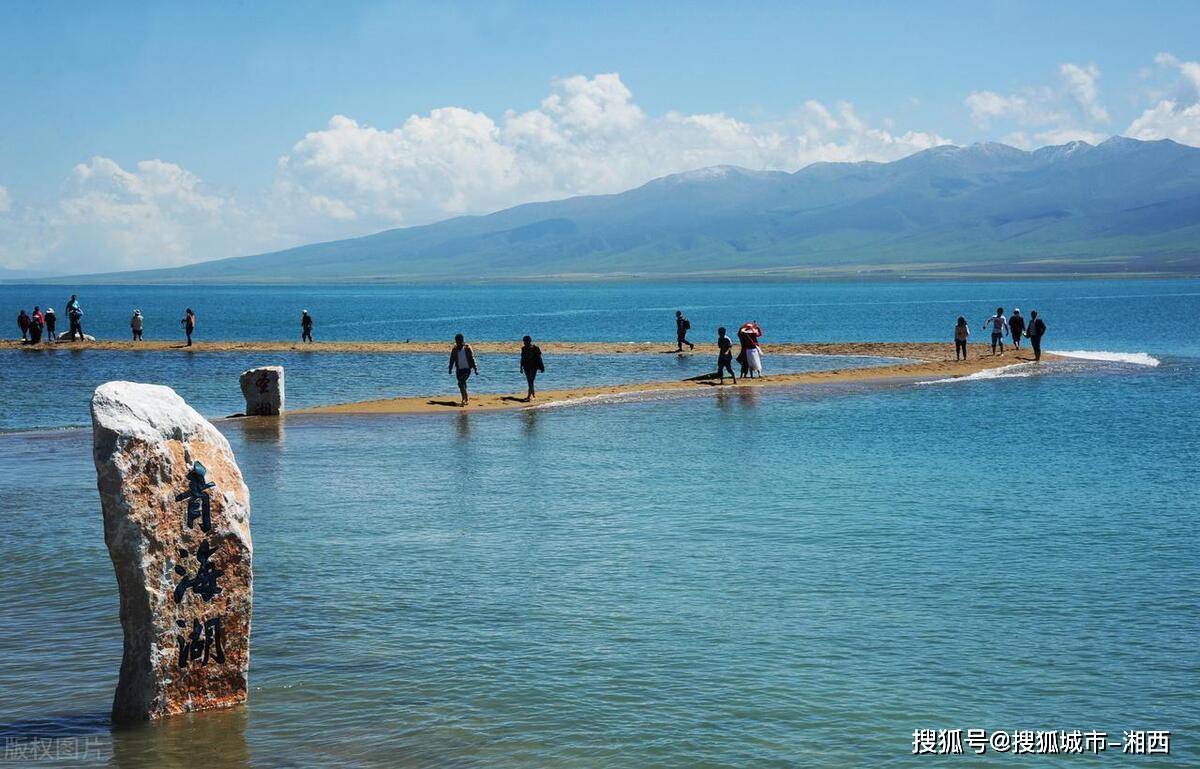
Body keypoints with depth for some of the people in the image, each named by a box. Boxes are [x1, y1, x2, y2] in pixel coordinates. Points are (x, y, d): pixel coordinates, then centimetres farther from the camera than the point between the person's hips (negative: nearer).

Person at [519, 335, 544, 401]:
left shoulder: (535, 348, -7)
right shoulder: (524, 349, 7)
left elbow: (539, 358, -3)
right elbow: (522, 358, 13)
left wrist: (542, 367, -3)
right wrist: (521, 368, 11)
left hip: (533, 367, -5)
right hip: (526, 367, 6)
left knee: (531, 381, -12)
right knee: (529, 381, 9)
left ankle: (529, 396, -17)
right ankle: (533, 395, 19)